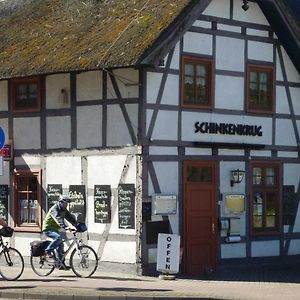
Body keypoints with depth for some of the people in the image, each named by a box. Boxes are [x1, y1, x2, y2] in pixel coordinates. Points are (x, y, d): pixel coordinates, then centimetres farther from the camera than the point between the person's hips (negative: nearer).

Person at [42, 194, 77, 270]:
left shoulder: (64, 210, 7)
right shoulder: (54, 209, -21)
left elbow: (70, 218, 4)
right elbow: (58, 219, -37)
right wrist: (64, 226, -50)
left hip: (55, 229, 9)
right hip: (48, 229, -9)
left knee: (60, 245, 3)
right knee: (58, 237, -33)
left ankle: (62, 264, 7)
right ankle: (48, 250, -17)